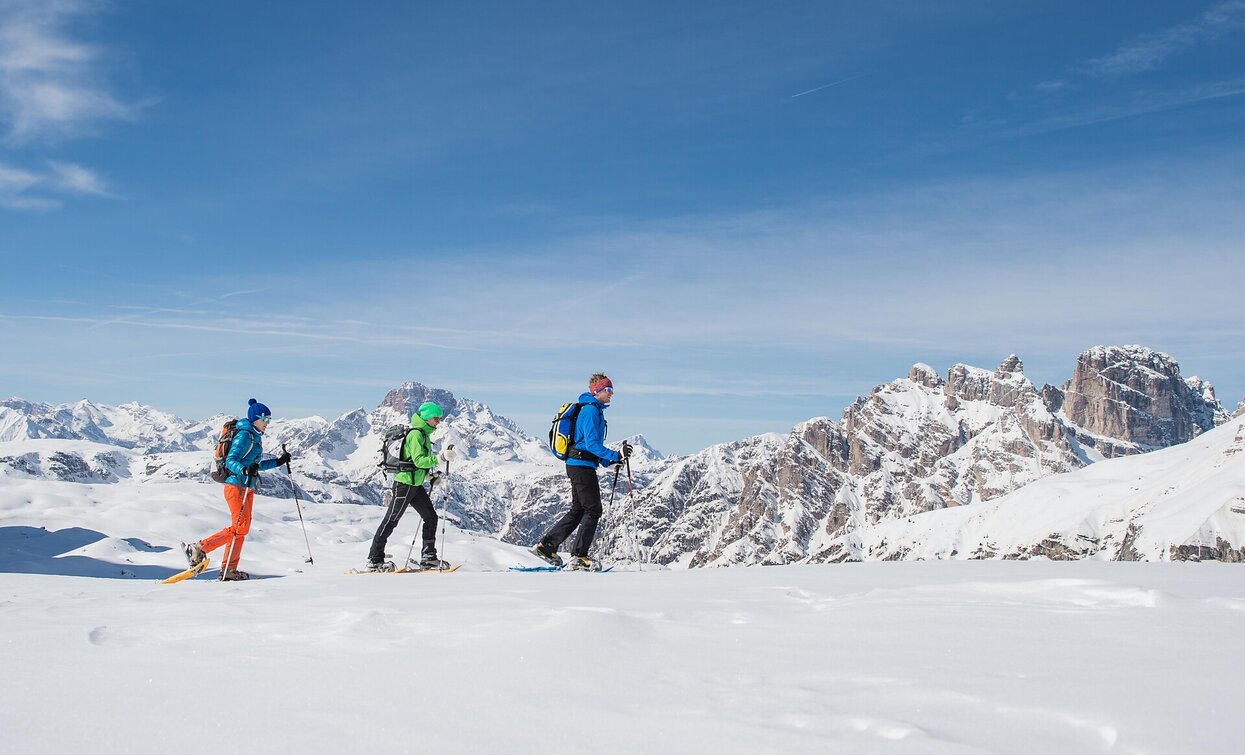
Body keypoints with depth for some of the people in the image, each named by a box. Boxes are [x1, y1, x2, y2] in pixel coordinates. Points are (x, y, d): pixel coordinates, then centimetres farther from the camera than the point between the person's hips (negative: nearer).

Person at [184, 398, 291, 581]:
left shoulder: (256, 437, 16)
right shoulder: (244, 435, -13)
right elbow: (230, 461, -21)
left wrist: (279, 461, 23)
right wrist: (245, 470, -39)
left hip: (247, 488, 10)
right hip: (236, 486, -10)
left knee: (242, 528, 6)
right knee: (240, 527, -14)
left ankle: (229, 571, 8)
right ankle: (199, 548, -6)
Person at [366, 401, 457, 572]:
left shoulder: (423, 434, 15)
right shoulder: (416, 434, -16)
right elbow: (419, 460, -26)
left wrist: (430, 475, 16)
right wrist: (440, 458, -34)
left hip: (415, 485, 10)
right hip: (405, 484, -10)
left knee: (430, 516, 8)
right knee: (391, 521, -4)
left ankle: (428, 557, 12)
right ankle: (374, 560, 2)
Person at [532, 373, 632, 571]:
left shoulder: (595, 410, 19)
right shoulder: (590, 410, -14)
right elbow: (592, 444, -22)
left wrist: (609, 462, 15)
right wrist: (616, 456, -25)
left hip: (578, 466, 10)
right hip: (582, 466, -10)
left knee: (578, 511, 14)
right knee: (593, 510, -6)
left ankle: (546, 545, 16)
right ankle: (579, 556, -3)